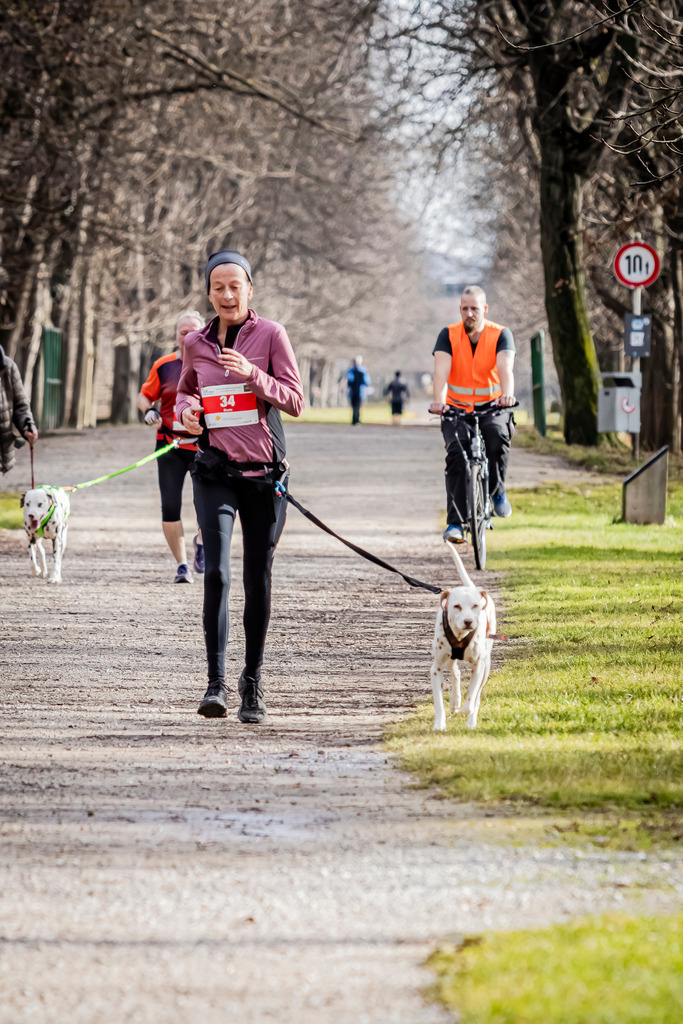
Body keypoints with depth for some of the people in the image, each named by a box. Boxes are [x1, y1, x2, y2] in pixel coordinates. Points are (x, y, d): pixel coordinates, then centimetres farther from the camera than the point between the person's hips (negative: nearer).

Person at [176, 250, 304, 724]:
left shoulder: (271, 334, -1)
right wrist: (186, 410, 1)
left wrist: (253, 375, -20)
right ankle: (216, 682, -15)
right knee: (217, 573, -15)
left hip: (264, 473, -1)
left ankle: (254, 681, 20)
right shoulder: (196, 344, 7)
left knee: (258, 579, 5)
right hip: (216, 472, 1)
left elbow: (295, 401, -5)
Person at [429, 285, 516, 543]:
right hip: (457, 407, 1)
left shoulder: (500, 335, -9)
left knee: (498, 435, -33)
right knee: (456, 453, -22)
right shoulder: (449, 335, -7)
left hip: (492, 406, -1)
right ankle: (455, 522, -20)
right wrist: (438, 400, -42)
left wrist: (507, 395, -47)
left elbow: (505, 368, -25)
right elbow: (441, 370, -22)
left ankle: (497, 490, -6)